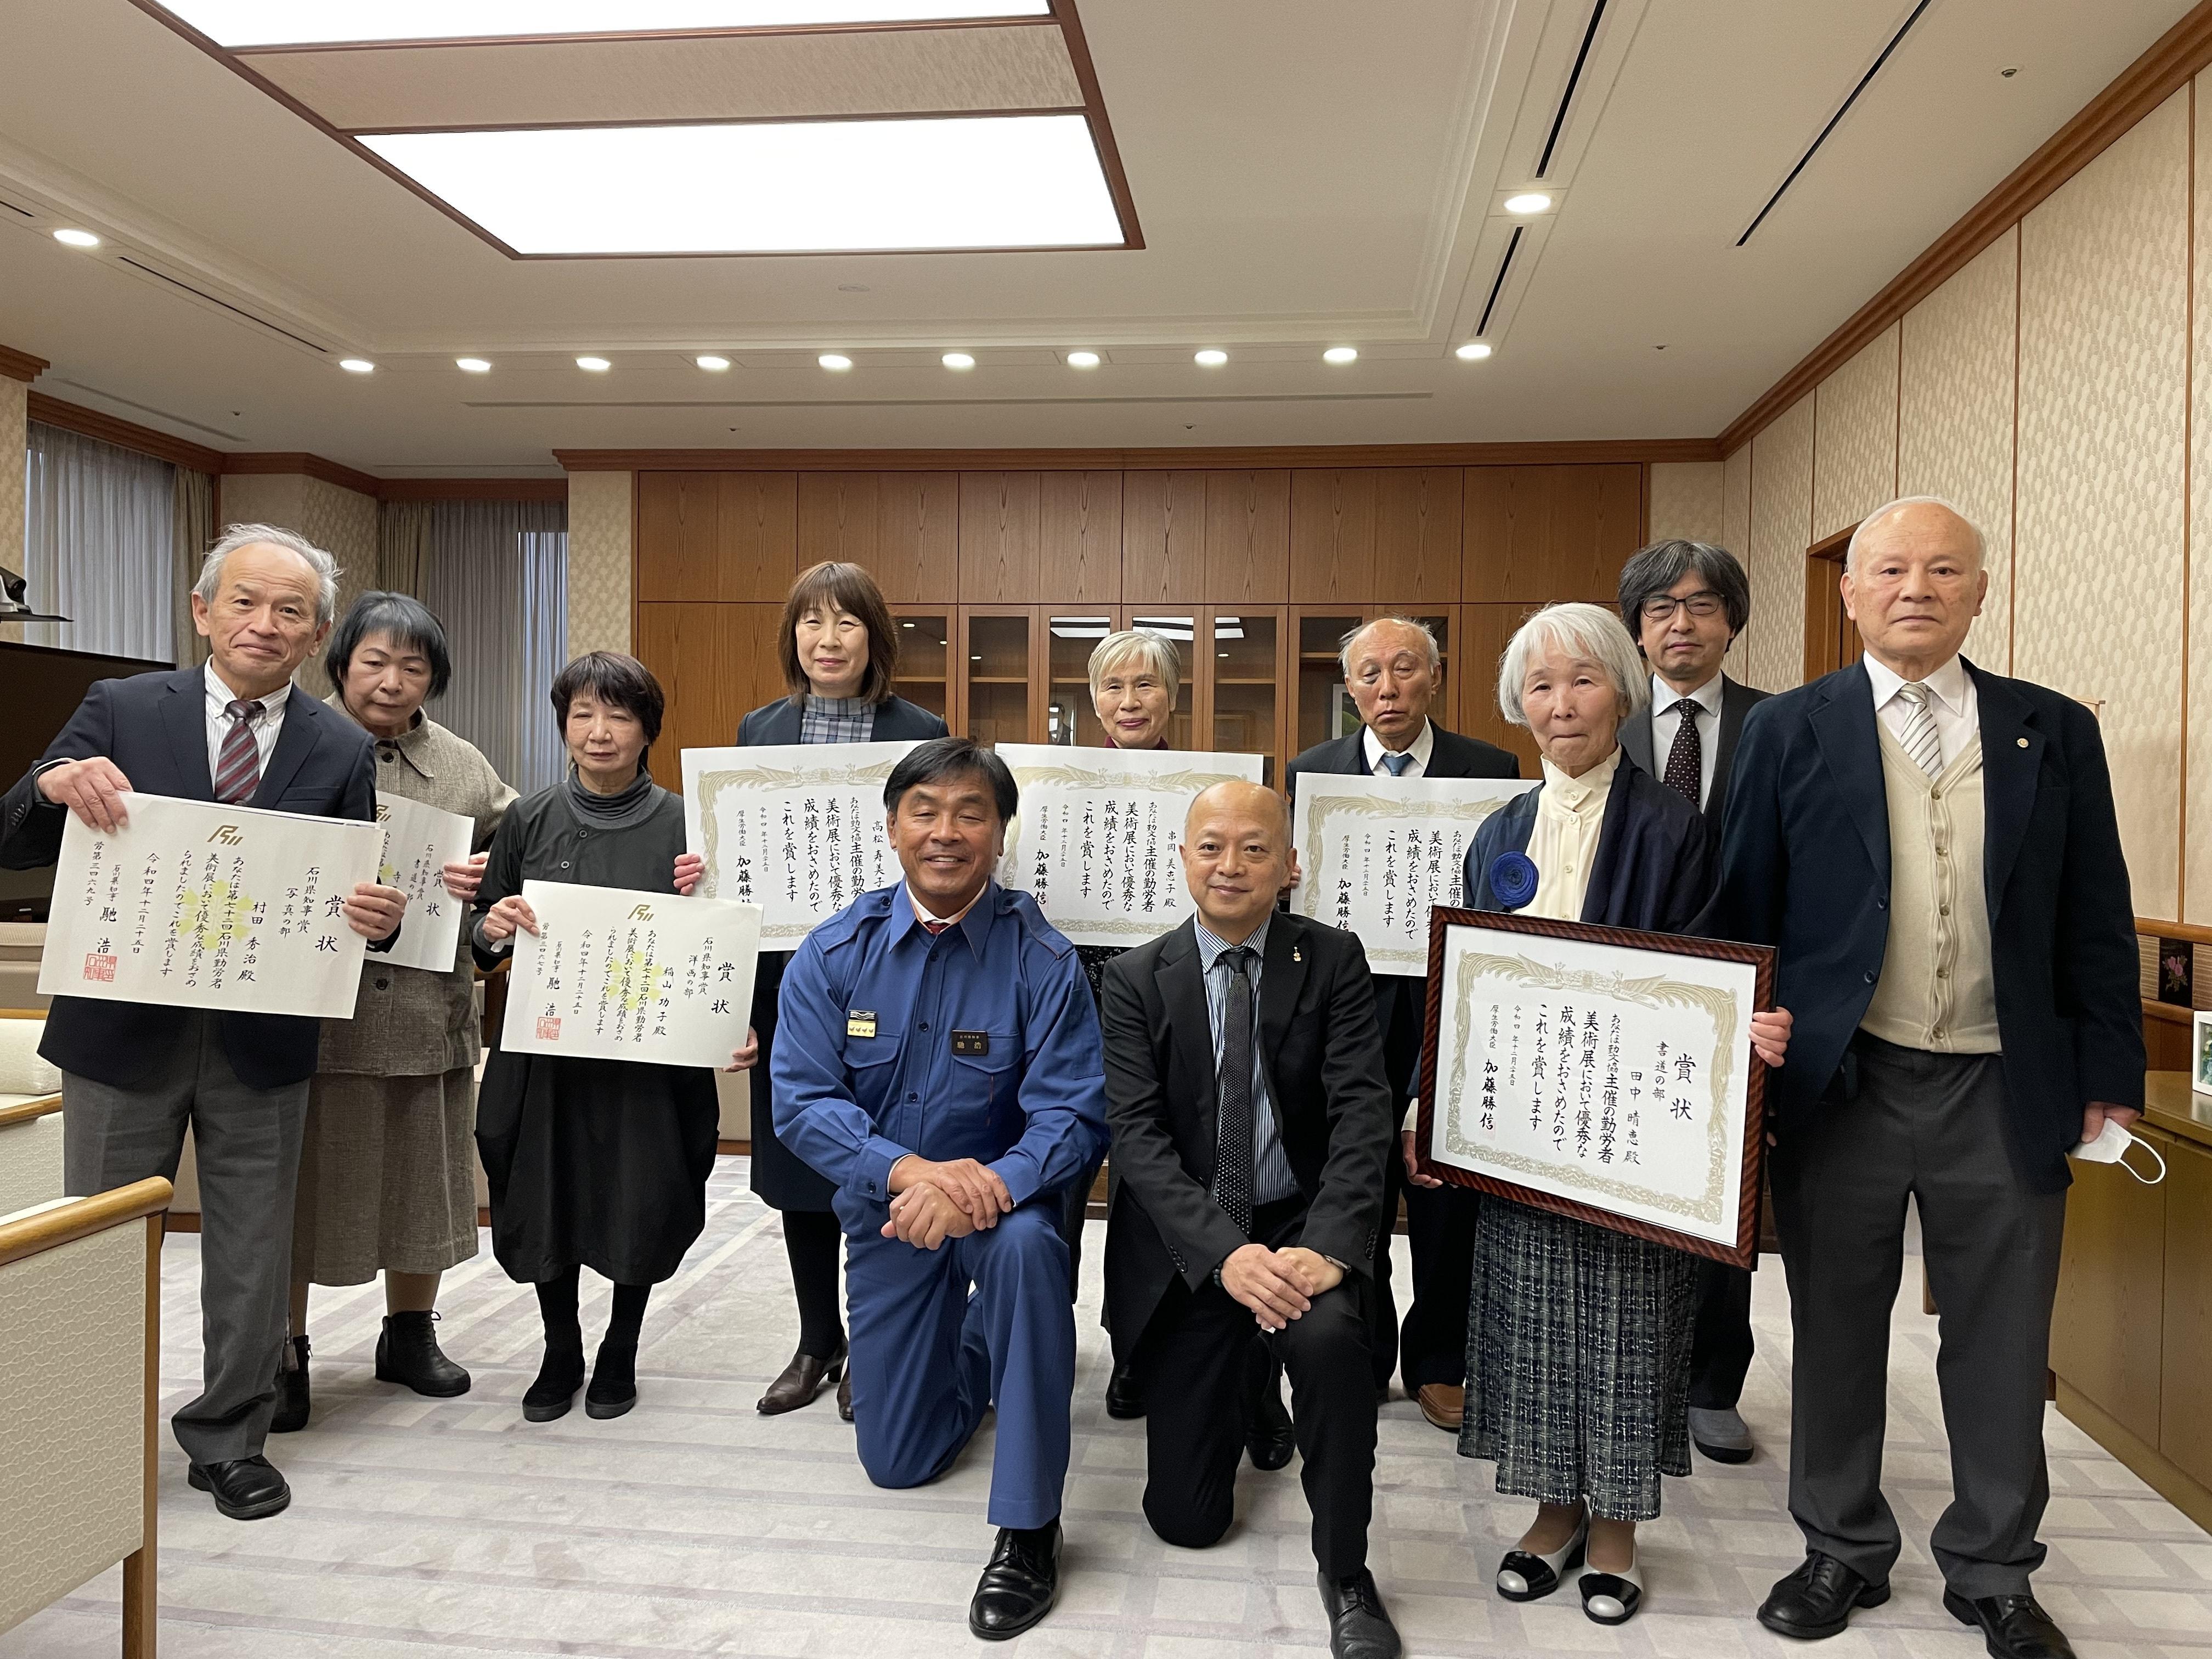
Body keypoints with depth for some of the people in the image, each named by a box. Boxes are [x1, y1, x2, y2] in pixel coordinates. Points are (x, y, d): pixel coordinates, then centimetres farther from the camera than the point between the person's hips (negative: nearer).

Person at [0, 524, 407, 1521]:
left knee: (252, 1253, 12)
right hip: (125, 1027, 0)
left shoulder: (341, 750, 0)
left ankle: (230, 1440, 31)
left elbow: (351, 895, 1)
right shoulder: (121, 710, -2)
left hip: (262, 1039, 1)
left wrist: (379, 920, -22)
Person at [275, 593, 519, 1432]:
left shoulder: (464, 767, 8)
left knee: (420, 1175, 15)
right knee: (299, 1180, 8)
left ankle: (410, 1335, 34)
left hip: (426, 1010, 3)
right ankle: (283, 1354, 25)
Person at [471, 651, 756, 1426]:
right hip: (544, 1049, 2)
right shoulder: (529, 820, 2)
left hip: (648, 1052, -1)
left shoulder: (680, 824, -3)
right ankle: (560, 1352, 33)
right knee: (547, 1205, 9)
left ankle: (620, 1353, 31)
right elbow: (483, 934, 8)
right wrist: (493, 928, -14)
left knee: (642, 1208, 6)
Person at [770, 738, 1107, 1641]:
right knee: (898, 1460, 12)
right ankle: (972, 1345, 47)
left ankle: (1028, 1530, -23)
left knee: (1026, 1243, -40)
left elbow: (1074, 1113, -21)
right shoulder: (834, 954, -11)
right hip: (885, 1206, 3)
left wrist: (992, 1183, -41)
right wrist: (905, 1170, -33)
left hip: (998, 1192, -3)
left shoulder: (1042, 960, -17)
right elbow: (802, 1100, -16)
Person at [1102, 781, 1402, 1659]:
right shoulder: (1138, 978, -4)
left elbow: (1364, 1111, -12)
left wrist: (1326, 1246, -28)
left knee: (1329, 1333, -36)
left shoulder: (1333, 961, -4)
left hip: (1303, 1225, -1)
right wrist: (1225, 1254, -26)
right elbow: (1136, 1131, -12)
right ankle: (1243, 1388, 39)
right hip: (1190, 1248, 1)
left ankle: (1346, 1575, -10)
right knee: (1185, 1517, 5)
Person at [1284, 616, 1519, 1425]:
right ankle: (1361, 1359, 29)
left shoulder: (1492, 771, 1)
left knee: (1449, 1199, 8)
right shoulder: (1310, 772, 4)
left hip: (1452, 1010, -1)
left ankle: (1437, 1365, 28)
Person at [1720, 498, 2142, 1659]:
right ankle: (1844, 1551, 31)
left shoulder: (2056, 733, 6)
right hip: (1840, 1087, -1)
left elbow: (2095, 920, 7)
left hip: (2005, 1094, 1)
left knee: (2001, 1346, 12)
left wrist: (2111, 1078, 3)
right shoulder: (1790, 732, 1)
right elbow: (1743, 917, 1)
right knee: (1836, 1335, 12)